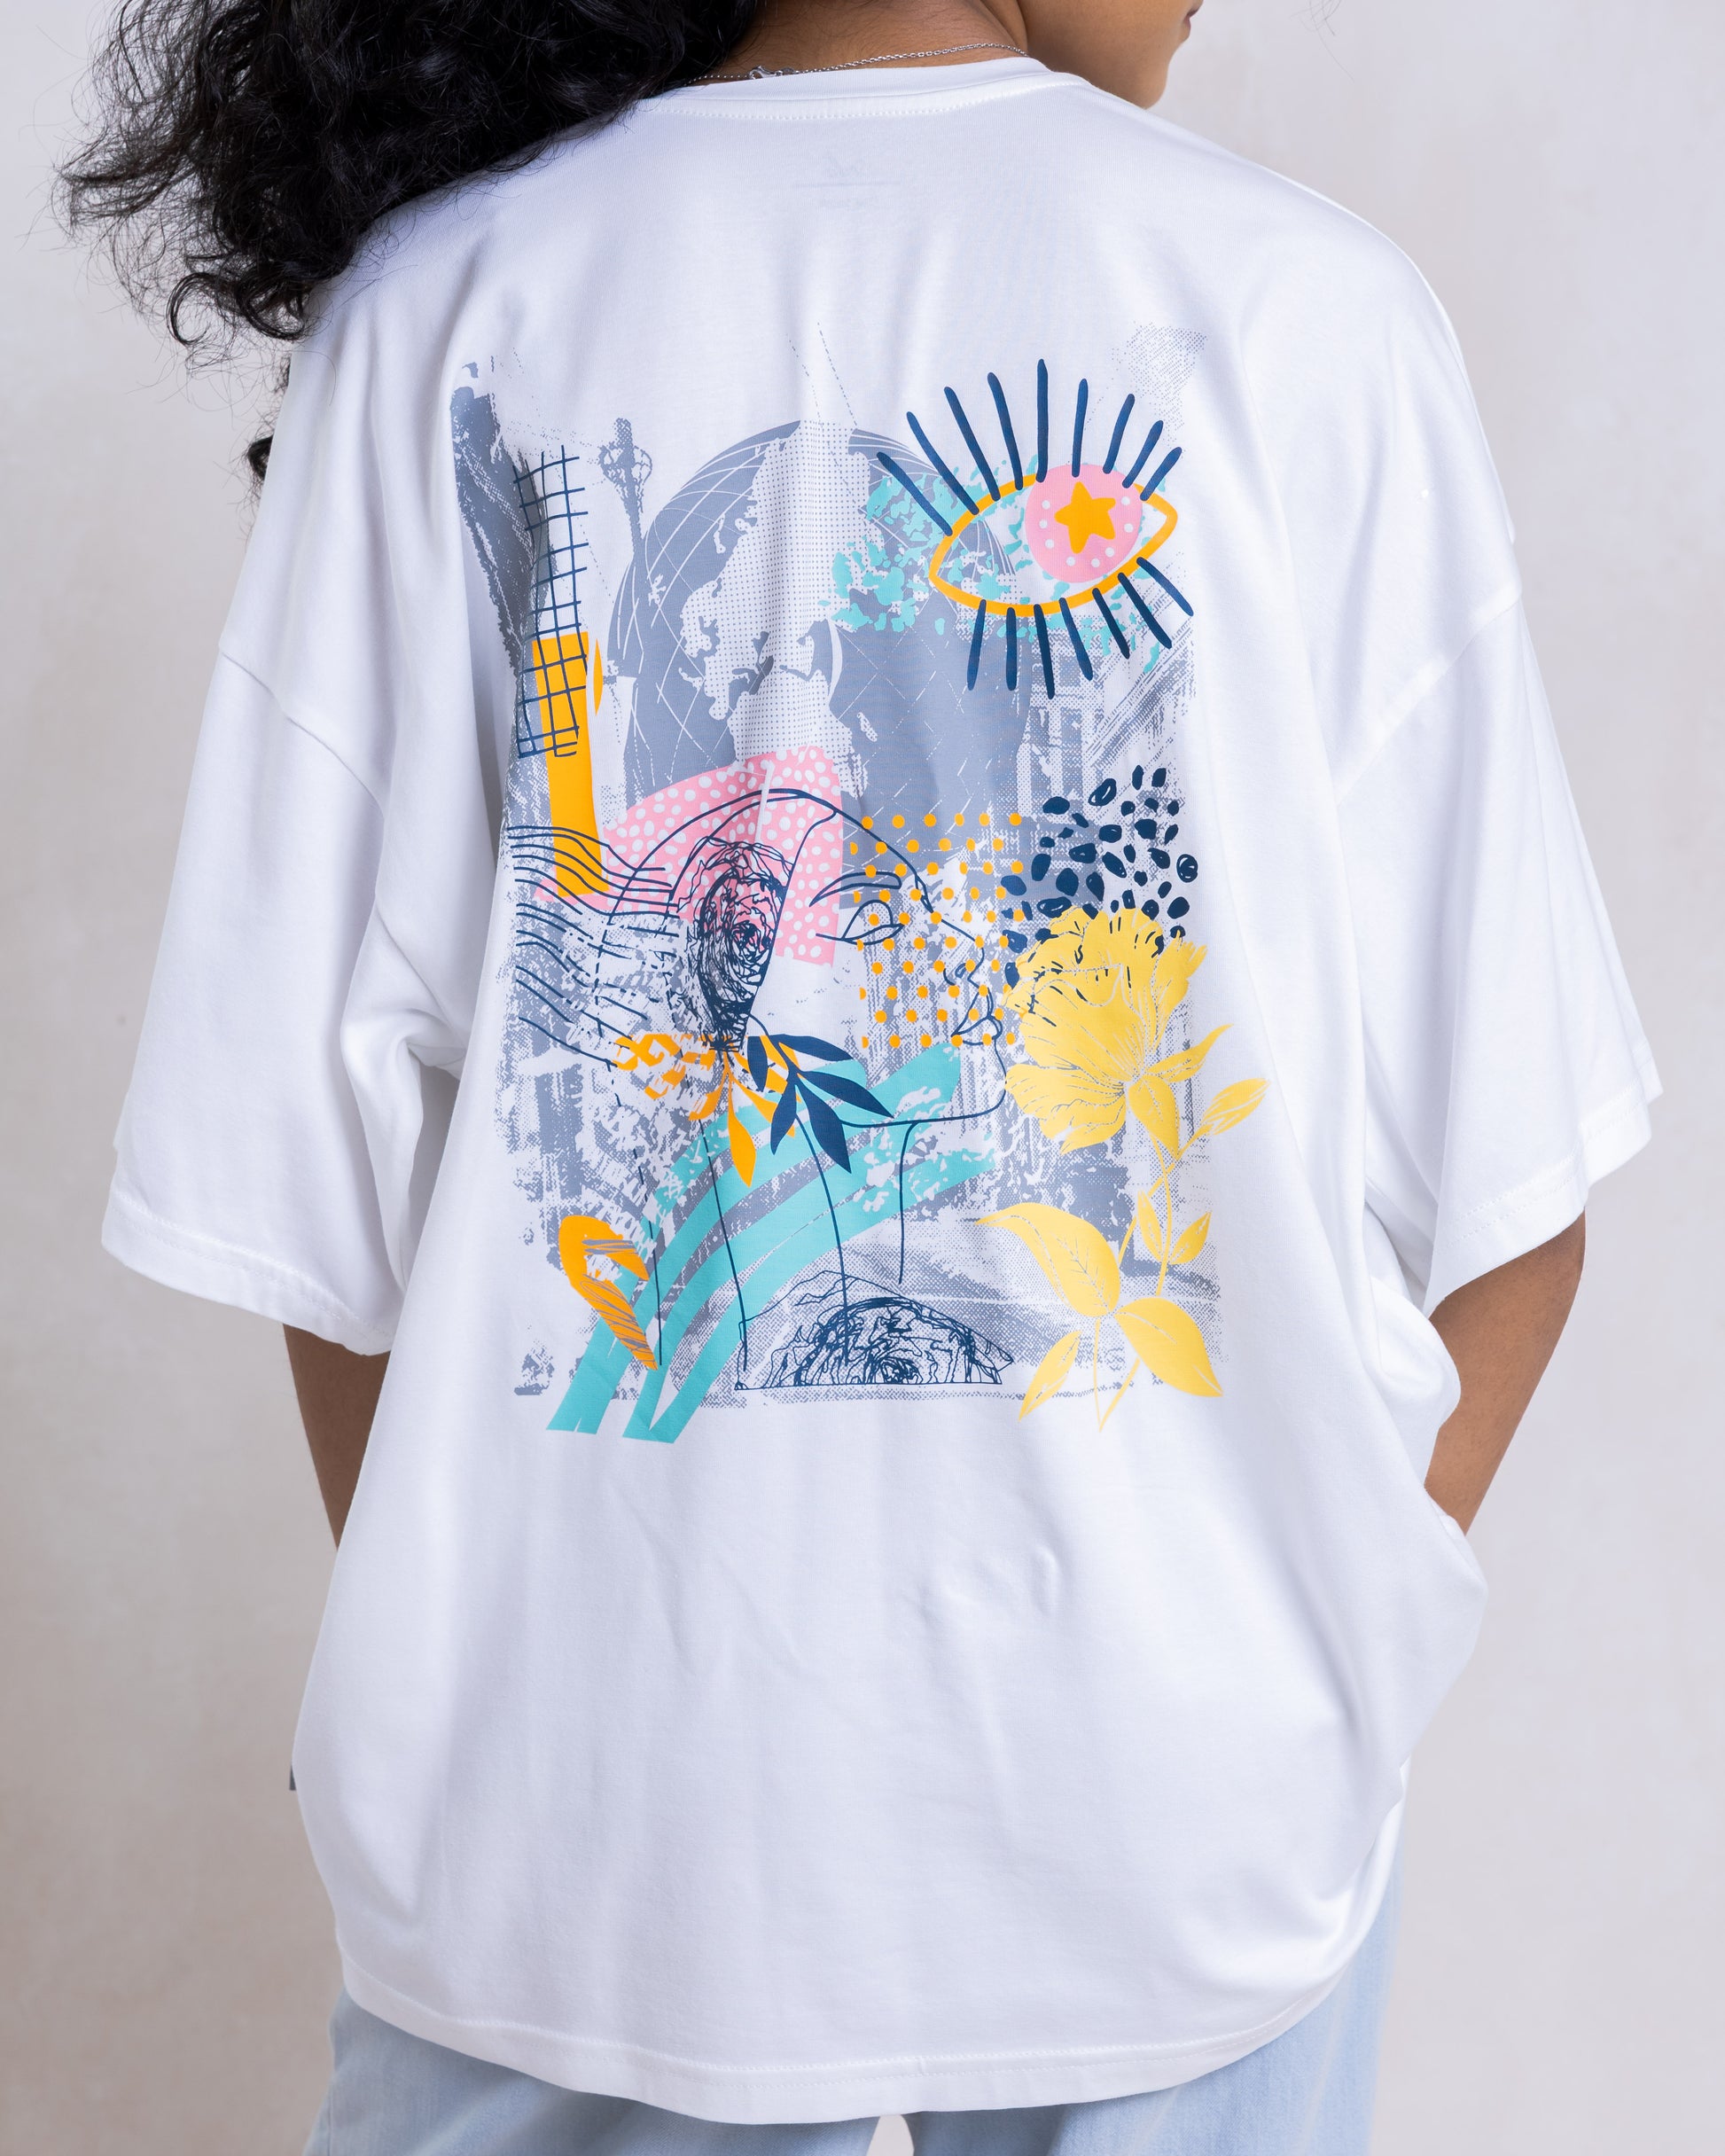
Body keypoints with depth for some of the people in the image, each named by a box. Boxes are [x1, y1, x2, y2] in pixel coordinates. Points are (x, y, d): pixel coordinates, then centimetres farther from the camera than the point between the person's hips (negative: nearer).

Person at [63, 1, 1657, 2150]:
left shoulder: (439, 305, -4)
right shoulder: (1306, 312, -8)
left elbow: (322, 1158, -3)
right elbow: (1493, 1168, -7)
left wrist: (452, 1671, 10)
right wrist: (1332, 1650, 9)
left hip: (590, 1798, 2)